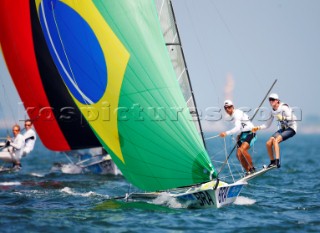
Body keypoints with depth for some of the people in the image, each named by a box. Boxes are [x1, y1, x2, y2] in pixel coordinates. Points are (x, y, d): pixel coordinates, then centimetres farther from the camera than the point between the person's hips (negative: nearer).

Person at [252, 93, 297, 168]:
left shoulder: (284, 108, -16)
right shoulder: (273, 112, 5)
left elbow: (292, 118, -21)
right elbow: (267, 125, 10)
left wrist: (282, 118, -34)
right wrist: (258, 128, -4)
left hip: (291, 129, -7)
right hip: (282, 129, 7)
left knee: (275, 140, -29)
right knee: (268, 143, -9)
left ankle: (277, 161, -34)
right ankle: (272, 162, 7)